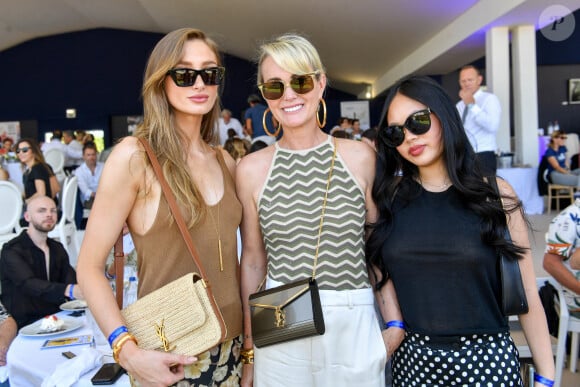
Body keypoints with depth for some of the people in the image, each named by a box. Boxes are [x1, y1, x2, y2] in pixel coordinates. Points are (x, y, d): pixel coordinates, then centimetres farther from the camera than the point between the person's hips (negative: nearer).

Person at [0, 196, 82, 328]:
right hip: (26, 325, -6)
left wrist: (81, 290, -28)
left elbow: (70, 279, -3)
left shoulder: (57, 248, 13)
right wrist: (69, 290, -44)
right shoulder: (12, 251, -9)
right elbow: (29, 284, -26)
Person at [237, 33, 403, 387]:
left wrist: (394, 321, -2)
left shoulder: (360, 157, -3)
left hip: (353, 330, 0)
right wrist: (249, 349, 7)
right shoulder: (252, 169, -3)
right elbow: (253, 259, 3)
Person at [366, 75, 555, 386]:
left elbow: (527, 297, -4)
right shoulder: (389, 197, -2)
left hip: (488, 358, -1)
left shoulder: (494, 194, -6)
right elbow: (379, 276, 5)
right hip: (412, 359, 1)